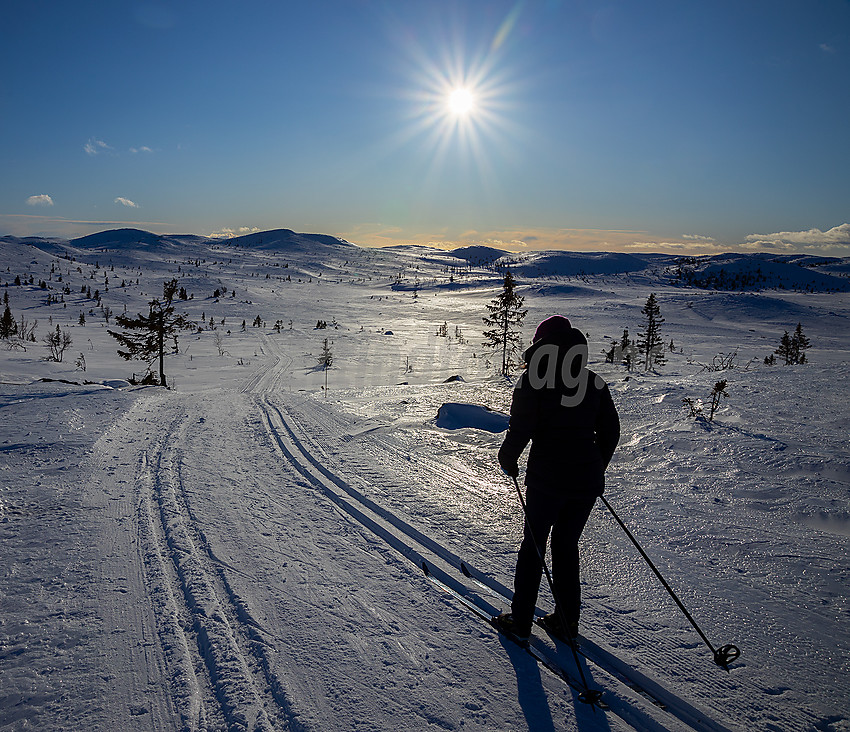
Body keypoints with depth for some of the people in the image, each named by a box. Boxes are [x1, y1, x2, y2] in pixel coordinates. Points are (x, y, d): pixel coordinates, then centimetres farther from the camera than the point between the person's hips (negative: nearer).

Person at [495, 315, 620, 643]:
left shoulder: (532, 380, -8)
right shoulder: (594, 382, 6)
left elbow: (520, 429, -14)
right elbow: (611, 430, 8)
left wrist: (508, 460, 4)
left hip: (547, 478, -4)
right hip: (587, 481, 4)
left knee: (533, 544, 12)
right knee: (567, 544, 18)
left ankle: (521, 621, 20)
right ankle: (567, 621, 26)